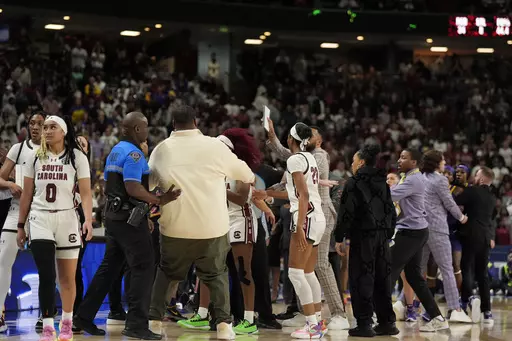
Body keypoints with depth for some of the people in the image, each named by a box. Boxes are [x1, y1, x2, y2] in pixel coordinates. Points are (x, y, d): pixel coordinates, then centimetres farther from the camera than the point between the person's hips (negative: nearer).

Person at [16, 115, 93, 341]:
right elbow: (26, 194, 11)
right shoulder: (35, 157, 6)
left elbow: (85, 193, -5)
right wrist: (21, 225, 10)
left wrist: (88, 220, -18)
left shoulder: (77, 157, 0)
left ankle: (67, 322, 25)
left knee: (67, 277, 7)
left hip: (67, 218, -1)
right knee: (46, 276, -11)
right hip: (40, 220, 1)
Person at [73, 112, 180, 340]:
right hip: (130, 218, -9)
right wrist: (159, 201, -23)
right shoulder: (133, 154, -15)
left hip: (114, 216, 10)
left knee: (110, 267, 15)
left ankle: (84, 317, 17)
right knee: (143, 267, -6)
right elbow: (133, 188, -25)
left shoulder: (115, 151, 15)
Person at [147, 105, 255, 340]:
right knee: (216, 275, 17)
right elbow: (245, 174, 11)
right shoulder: (215, 146, -4)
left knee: (166, 273, 22)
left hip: (175, 227, 1)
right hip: (212, 227, -1)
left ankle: (155, 320, 15)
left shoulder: (162, 150, 0)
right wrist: (250, 179, 33)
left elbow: (148, 184, 15)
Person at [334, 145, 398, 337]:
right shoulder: (382, 183, 14)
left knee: (361, 279, -4)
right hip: (382, 236, 7)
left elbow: (346, 213, -12)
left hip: (363, 237, -7)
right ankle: (387, 322, 13)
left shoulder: (354, 183, -7)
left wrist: (339, 238, -7)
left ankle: (364, 324, -7)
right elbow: (391, 211, 17)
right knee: (382, 279, 11)